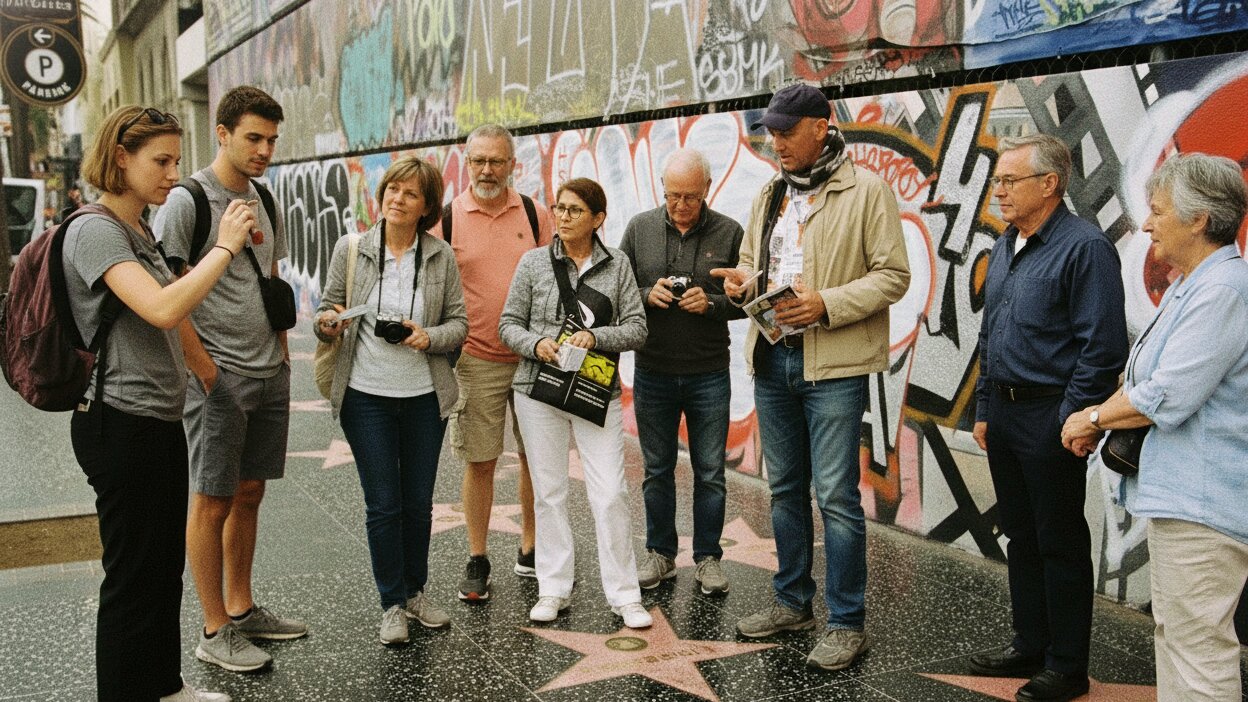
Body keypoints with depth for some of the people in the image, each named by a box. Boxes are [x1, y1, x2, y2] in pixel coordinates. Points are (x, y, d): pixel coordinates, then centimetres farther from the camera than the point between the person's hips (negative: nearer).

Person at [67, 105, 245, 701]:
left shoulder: (138, 231, 14)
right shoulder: (95, 231, -16)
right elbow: (162, 310, -30)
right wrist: (225, 247, -23)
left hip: (158, 422, 10)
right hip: (123, 425, -10)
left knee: (165, 565, 18)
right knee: (132, 577, 0)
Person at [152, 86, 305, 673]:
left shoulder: (263, 201, 12)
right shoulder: (186, 201, -11)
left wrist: (282, 360, 13)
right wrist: (207, 372, -16)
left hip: (269, 376, 7)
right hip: (220, 378, -7)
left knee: (249, 493, 15)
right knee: (213, 501, 1)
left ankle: (242, 608, 27)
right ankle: (215, 632, 11)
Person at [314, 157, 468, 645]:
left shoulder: (441, 256, 0)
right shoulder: (351, 249, -2)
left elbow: (459, 323, 3)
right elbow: (327, 312, 5)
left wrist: (429, 337, -17)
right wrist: (328, 325, -18)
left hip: (425, 396, 1)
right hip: (366, 395, -1)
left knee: (419, 502, 11)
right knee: (383, 504, 3)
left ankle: (415, 592, 29)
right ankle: (393, 605, 18)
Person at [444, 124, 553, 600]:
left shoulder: (536, 215, 4)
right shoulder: (448, 217, -1)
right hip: (476, 360, -2)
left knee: (536, 456, 9)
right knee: (479, 461, 4)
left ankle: (530, 550, 25)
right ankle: (477, 561, 17)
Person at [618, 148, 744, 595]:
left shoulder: (729, 233, -1)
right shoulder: (640, 228, 3)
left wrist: (711, 303, -17)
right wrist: (647, 294, -14)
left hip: (709, 375, -1)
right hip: (652, 373, 1)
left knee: (710, 473, 7)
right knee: (658, 470, 12)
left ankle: (708, 558, 21)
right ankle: (660, 554, 26)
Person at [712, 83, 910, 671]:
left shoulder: (866, 191, -6)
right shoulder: (770, 194, 14)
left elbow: (892, 275, -10)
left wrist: (827, 304, -22)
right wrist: (743, 280, -2)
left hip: (834, 364, -7)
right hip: (772, 358, 7)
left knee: (835, 495, -4)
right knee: (785, 488, 15)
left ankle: (846, 623, 9)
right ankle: (793, 601, 30)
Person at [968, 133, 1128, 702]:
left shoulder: (1084, 247, -14)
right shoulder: (1003, 248, 12)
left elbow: (1103, 349, -17)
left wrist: (1070, 421, -17)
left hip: (1050, 420, -8)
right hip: (1005, 414, 8)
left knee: (1060, 544, 3)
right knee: (1020, 536, 16)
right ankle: (1030, 645, 30)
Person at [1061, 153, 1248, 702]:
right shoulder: (1187, 287, 16)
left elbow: (1167, 396, -22)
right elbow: (1145, 378, 20)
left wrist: (1094, 417, -7)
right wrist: (1101, 415, 4)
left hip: (1203, 498, -11)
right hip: (1177, 491, 11)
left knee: (1197, 641, -5)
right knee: (1172, 629, 18)